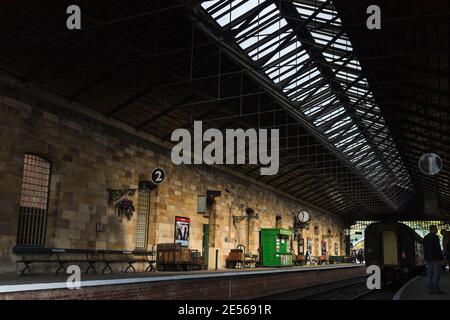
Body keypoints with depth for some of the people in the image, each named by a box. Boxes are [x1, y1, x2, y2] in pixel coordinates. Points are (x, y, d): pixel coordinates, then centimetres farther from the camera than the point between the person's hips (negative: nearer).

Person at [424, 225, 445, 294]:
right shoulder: (435, 237, -11)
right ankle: (436, 289, -7)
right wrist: (441, 258, -9)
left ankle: (430, 289, 7)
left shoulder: (425, 238, 12)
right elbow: (438, 249, -13)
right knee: (437, 274, -4)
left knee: (429, 273, 6)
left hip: (428, 258, 7)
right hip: (436, 258, -7)